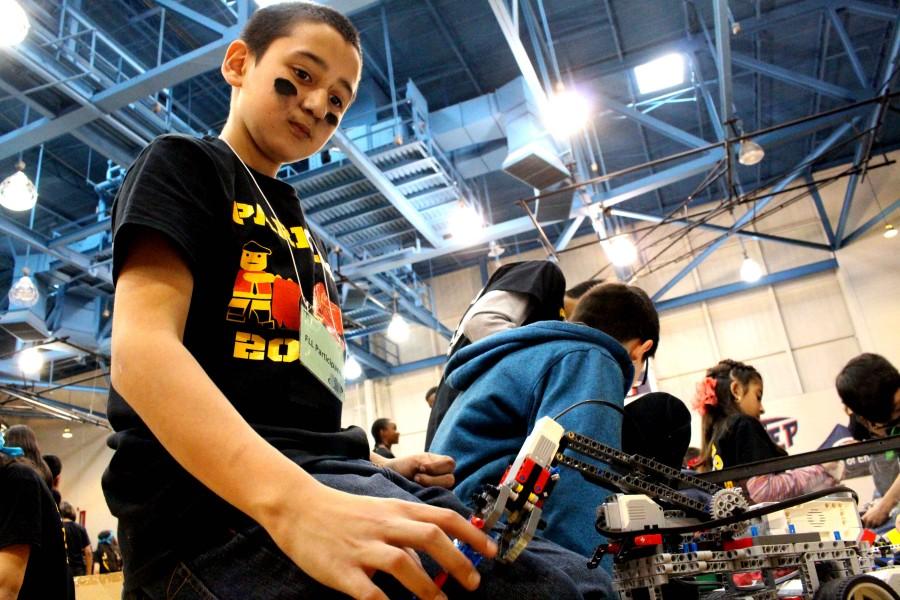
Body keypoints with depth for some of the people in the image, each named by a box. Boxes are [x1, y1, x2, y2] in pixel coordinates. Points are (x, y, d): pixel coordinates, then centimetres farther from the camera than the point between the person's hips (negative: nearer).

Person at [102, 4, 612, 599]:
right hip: (214, 493, -8)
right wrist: (291, 500, -30)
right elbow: (142, 347, -15)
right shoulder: (183, 165, 4)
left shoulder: (301, 237, 26)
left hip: (326, 477, 8)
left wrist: (377, 467, 8)